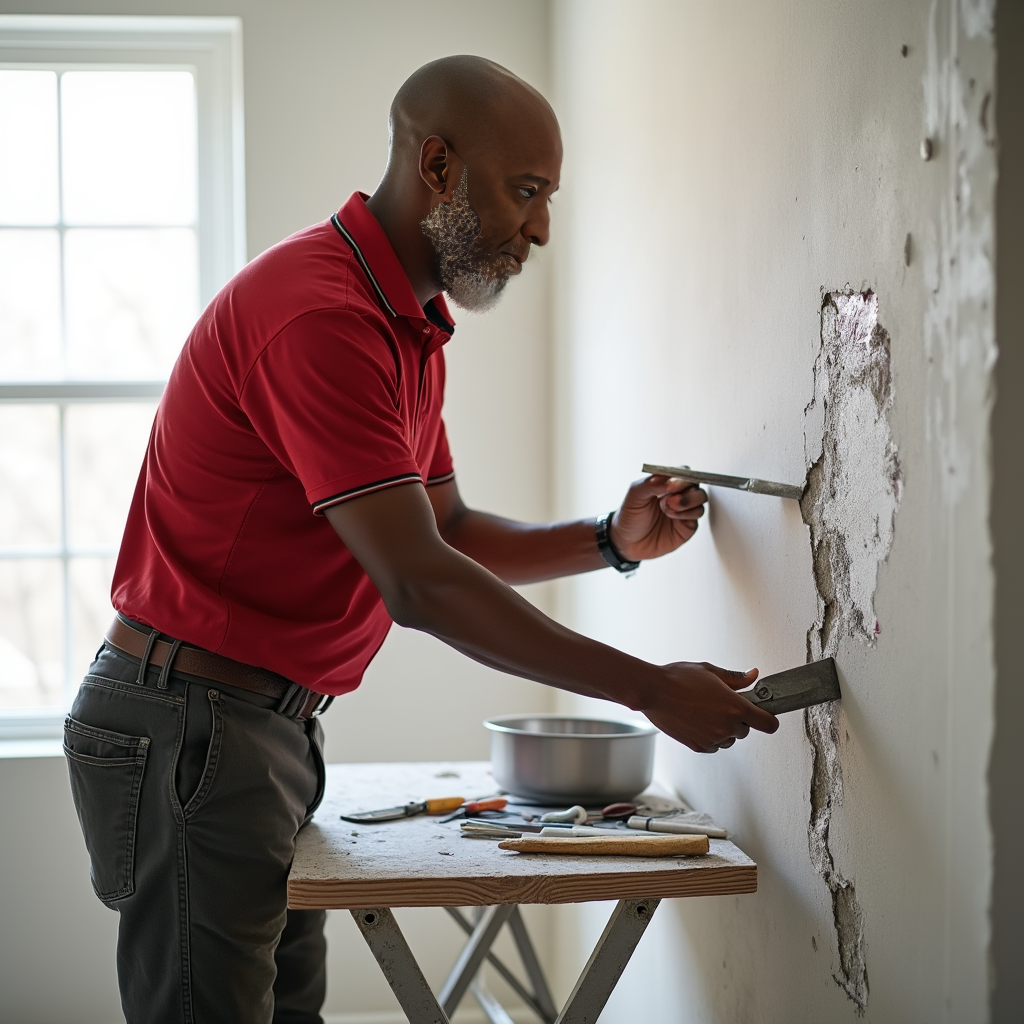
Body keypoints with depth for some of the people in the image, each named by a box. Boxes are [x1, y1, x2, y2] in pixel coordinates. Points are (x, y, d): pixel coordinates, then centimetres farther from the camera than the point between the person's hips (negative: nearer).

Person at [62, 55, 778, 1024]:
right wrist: (651, 690, -21)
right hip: (190, 723, -10)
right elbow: (420, 584, -25)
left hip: (268, 725, 10)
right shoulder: (320, 313, -21)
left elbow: (450, 532, 20)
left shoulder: (409, 324, 13)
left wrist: (611, 540, 2)